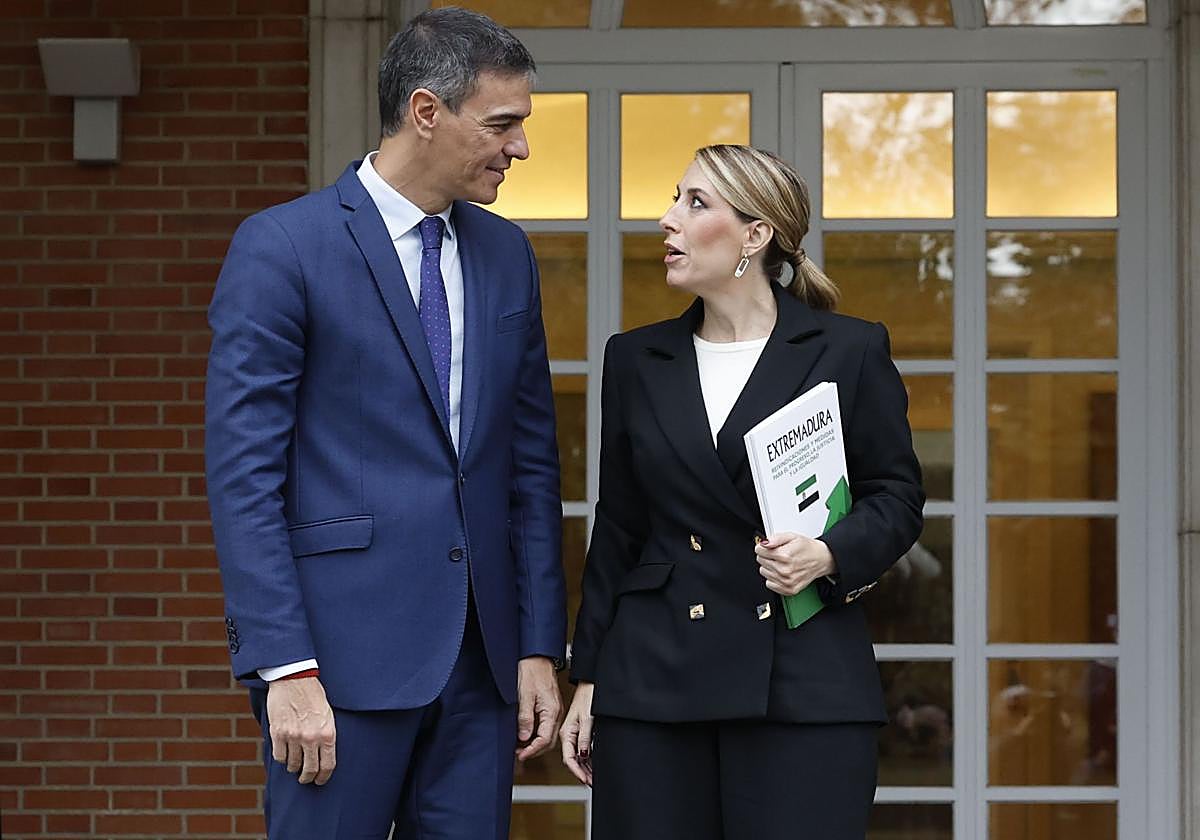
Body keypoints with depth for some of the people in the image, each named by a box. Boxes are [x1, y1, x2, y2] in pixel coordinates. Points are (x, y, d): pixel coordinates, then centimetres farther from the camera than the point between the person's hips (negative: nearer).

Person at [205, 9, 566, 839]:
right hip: (344, 650, -5)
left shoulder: (506, 254, 12)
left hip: (480, 658, 6)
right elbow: (243, 474, -10)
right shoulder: (281, 247, -6)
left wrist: (540, 647, 8)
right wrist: (286, 669, -15)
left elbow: (531, 460, 14)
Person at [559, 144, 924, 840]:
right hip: (654, 681, 3)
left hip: (804, 684, -3)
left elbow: (898, 496, 5)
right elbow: (617, 529, 14)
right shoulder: (637, 360, 11)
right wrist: (587, 678, 11)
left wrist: (831, 556, -15)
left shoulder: (849, 351, 1)